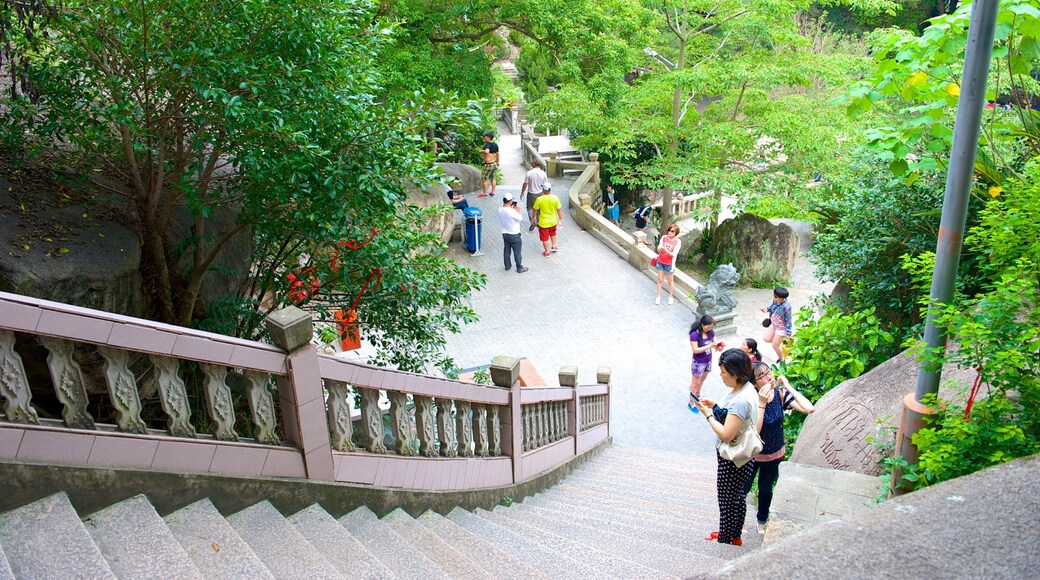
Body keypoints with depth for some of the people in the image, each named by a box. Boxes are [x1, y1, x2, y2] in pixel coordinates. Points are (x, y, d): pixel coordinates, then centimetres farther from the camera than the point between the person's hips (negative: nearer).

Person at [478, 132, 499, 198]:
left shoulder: (487, 144, -19)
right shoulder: (495, 144, 6)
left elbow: (487, 151, -40)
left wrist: (481, 151, -20)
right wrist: (497, 162, 28)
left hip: (488, 164, -8)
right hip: (494, 164, 8)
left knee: (484, 178, 5)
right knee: (492, 178, 20)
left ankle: (485, 193, 11)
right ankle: (492, 192, 25)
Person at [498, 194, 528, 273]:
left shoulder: (500, 210, -9)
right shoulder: (512, 212, -31)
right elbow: (520, 218, -16)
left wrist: (511, 208, 4)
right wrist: (517, 211, -2)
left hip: (505, 234, 6)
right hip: (514, 235, -6)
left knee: (506, 251, 22)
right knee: (517, 252, 10)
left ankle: (507, 266, 36)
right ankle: (520, 268, 23)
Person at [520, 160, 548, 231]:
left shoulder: (529, 173, -16)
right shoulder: (543, 173, -9)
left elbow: (525, 184, -9)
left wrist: (522, 193, 5)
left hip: (531, 193, -3)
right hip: (540, 193, 3)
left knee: (530, 208, 11)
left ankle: (533, 222, -5)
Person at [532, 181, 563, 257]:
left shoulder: (539, 199, -22)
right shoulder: (555, 198, -17)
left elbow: (535, 210, -10)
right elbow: (559, 210, -9)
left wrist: (534, 217, 8)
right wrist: (561, 219, 5)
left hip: (543, 222, -2)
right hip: (553, 221, 3)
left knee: (545, 238, 15)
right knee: (553, 233, 33)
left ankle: (547, 252, 28)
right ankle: (554, 246, 39)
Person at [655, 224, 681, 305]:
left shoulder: (678, 242, -15)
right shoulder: (664, 238, -7)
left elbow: (674, 254, -19)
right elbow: (658, 250, -10)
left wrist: (666, 250, -36)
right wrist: (660, 248, -33)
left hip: (669, 264, -2)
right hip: (660, 262, 2)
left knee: (670, 281, 13)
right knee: (660, 280, 13)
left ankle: (671, 297, 31)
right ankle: (658, 296, 26)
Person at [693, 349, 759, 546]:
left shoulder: (741, 400, -32)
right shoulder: (745, 388, -3)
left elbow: (726, 434, -31)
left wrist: (708, 414, -20)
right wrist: (715, 405, -1)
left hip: (733, 461, -10)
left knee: (728, 502, 11)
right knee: (738, 497, 25)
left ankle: (725, 541, 30)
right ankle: (735, 536, 43)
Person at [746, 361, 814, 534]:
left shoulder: (780, 394, -16)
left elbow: (809, 408, -26)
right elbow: (754, 430, -36)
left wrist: (788, 386, -25)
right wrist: (762, 403, -40)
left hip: (774, 454, 4)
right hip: (753, 454, -4)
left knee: (766, 489, 24)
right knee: (744, 488, 14)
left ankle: (762, 520, 49)